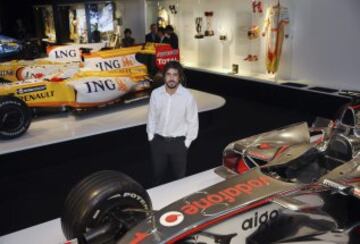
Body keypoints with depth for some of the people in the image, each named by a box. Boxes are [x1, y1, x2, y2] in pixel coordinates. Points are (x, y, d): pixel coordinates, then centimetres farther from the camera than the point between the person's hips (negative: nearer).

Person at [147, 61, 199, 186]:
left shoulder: (187, 96, -13)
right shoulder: (156, 94, -7)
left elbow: (192, 122, -6)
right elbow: (151, 117, 4)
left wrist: (187, 142, -5)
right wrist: (151, 137, 4)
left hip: (178, 142, -2)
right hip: (158, 141, 2)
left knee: (179, 176, 13)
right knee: (157, 175, 18)